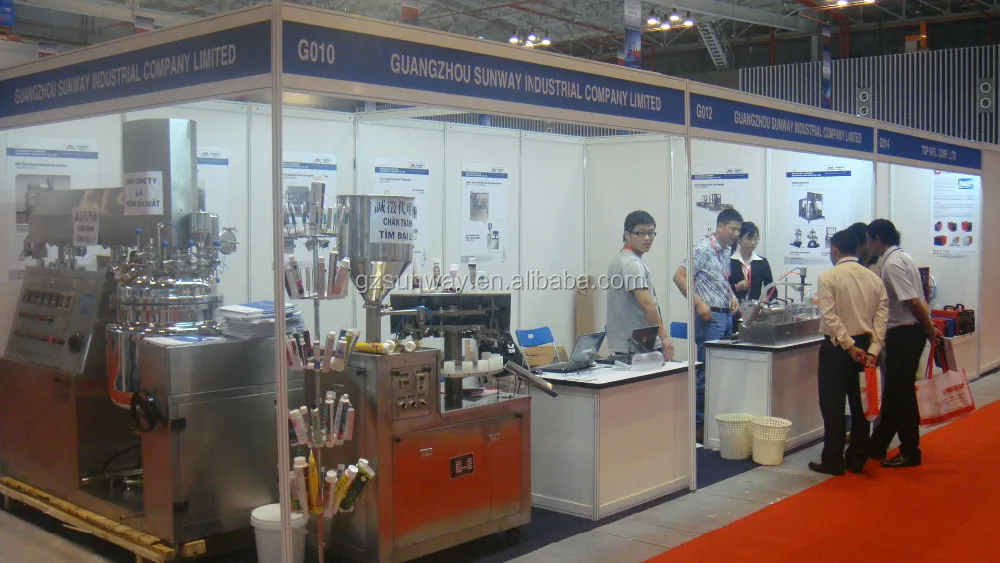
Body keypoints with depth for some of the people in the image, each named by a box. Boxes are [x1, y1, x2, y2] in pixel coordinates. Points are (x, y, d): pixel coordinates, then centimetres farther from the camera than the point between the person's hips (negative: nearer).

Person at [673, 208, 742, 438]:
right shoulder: (703, 248, -12)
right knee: (707, 368, -6)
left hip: (726, 315, 9)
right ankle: (698, 420, 2)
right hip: (710, 316, -9)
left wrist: (732, 296, 12)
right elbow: (679, 277, -18)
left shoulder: (726, 251, 15)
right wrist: (699, 303, -20)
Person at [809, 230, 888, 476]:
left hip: (837, 346, -5)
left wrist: (849, 346, -15)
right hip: (866, 347, 5)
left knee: (833, 406, 2)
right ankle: (857, 459, 19)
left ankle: (833, 461, 6)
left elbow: (830, 316, -18)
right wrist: (872, 350, -5)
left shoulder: (829, 277, -10)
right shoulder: (874, 278, 6)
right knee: (860, 404, 13)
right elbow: (881, 317, -1)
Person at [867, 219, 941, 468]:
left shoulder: (892, 264, -18)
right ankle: (877, 446, 26)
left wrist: (931, 329, -14)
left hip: (904, 334, -10)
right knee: (894, 391, 15)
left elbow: (913, 302, -23)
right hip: (906, 332, 10)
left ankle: (910, 452, 11)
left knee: (901, 393, 0)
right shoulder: (898, 258, 12)